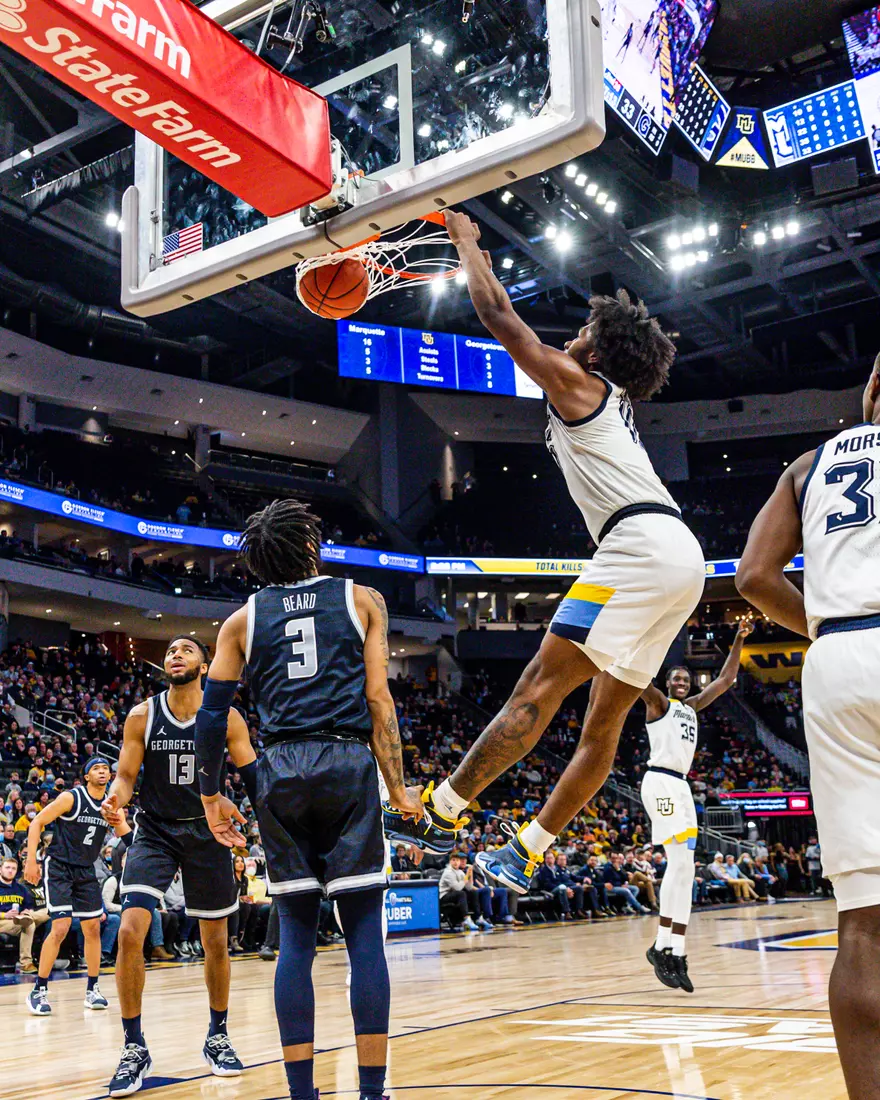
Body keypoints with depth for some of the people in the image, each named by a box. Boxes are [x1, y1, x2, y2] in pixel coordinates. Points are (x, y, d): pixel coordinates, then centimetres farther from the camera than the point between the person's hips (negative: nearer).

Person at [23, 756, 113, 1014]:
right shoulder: (71, 798, -12)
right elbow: (37, 823, -10)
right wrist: (31, 861, -15)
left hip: (86, 871, 6)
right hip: (58, 868, -6)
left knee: (93, 928, 5)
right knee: (60, 928, -16)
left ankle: (92, 990, 16)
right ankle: (38, 991, -4)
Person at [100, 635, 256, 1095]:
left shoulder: (226, 718, -6)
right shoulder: (142, 716, -5)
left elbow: (253, 776, -3)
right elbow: (126, 774, -3)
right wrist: (115, 799, -25)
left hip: (206, 833, 1)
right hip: (154, 833, 0)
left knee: (215, 942, 8)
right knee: (130, 931, -18)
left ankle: (217, 1038, 29)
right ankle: (134, 1048, -5)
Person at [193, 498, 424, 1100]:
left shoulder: (242, 620, 14)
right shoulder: (362, 599, 9)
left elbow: (212, 715, 8)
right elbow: (379, 700, 1)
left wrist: (212, 795, 18)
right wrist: (398, 789, 2)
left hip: (280, 769, 2)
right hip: (348, 763, -2)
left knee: (296, 934, 8)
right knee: (365, 932, 1)